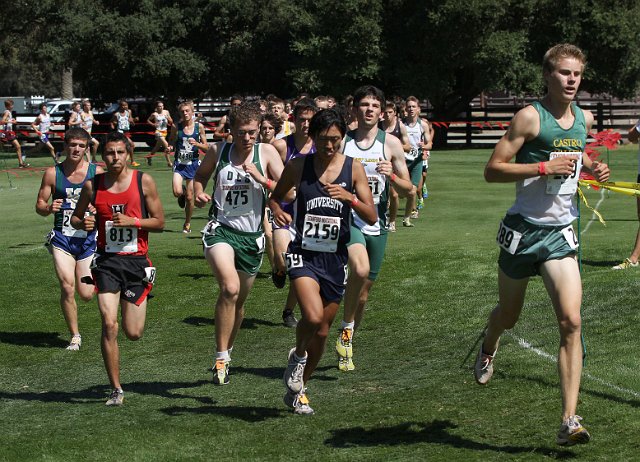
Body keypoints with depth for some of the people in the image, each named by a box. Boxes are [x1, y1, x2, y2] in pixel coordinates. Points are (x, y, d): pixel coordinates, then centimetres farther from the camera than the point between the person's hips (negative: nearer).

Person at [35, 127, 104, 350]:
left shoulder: (96, 173, -2)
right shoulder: (52, 173, 0)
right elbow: (39, 204, 4)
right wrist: (48, 208, -19)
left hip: (88, 238, 0)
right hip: (62, 238, 0)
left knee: (86, 295, 2)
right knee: (67, 288, -14)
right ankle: (75, 336, 4)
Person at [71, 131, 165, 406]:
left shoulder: (144, 182, -3)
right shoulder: (93, 185, 1)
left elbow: (159, 223, 1)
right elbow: (75, 218, 15)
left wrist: (132, 221, -15)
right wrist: (83, 223, -8)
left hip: (137, 261, 0)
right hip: (107, 261, 0)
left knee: (133, 333, 3)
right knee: (109, 325, -13)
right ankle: (116, 389, -1)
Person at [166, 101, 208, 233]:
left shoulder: (199, 126, -2)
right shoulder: (176, 127, -2)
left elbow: (206, 147, 4)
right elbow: (171, 144, 9)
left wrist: (196, 143, -15)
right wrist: (169, 148, -14)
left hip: (193, 164, 0)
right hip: (179, 163, 0)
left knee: (190, 197, 4)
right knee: (177, 192, -21)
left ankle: (187, 224, 23)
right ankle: (182, 193, 18)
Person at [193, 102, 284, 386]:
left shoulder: (266, 152, -1)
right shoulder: (217, 151, 1)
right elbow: (200, 175, 20)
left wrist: (260, 178, -19)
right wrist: (198, 193, 0)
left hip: (252, 235, 2)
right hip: (221, 229, -2)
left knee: (239, 300, 15)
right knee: (230, 288, -26)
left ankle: (227, 352, 39)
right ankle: (221, 357, -19)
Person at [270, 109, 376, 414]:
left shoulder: (353, 168, -1)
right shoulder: (297, 167, -2)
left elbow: (371, 217, -2)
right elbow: (275, 197, 13)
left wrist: (349, 197, -21)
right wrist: (277, 211, -10)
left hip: (336, 258, 2)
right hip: (303, 254, -2)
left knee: (322, 331, 10)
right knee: (313, 318, -26)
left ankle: (297, 390, 32)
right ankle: (298, 355, 9)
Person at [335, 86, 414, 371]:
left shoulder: (391, 144, 4)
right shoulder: (340, 142, 1)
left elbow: (408, 190, 5)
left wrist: (392, 176, -14)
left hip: (376, 224, 3)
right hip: (347, 219, -3)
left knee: (364, 292, 10)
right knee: (360, 269, -31)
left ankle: (346, 347, 29)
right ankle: (346, 328, -11)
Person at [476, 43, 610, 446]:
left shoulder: (585, 118, 7)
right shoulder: (530, 117, -12)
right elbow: (492, 170, -15)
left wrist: (593, 167, 8)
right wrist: (545, 167, -24)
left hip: (561, 233, 3)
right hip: (523, 229, -3)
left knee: (571, 321, -13)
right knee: (508, 316, 16)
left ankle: (570, 420, -14)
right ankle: (489, 350, 54)